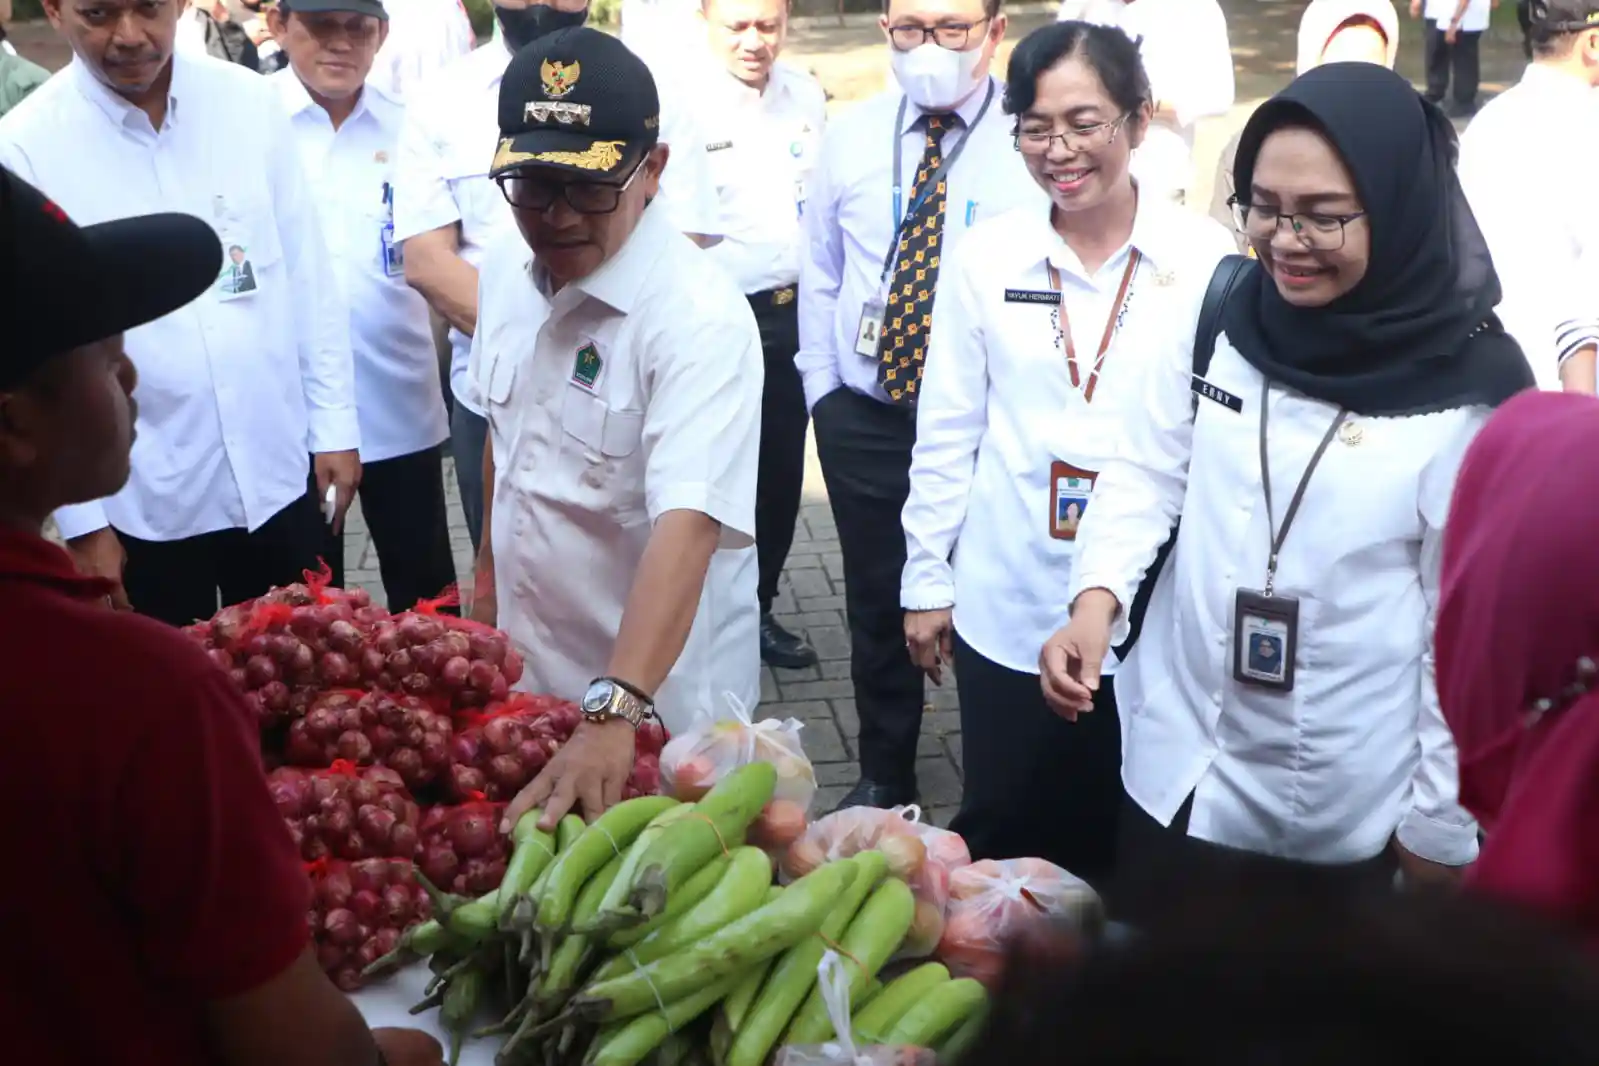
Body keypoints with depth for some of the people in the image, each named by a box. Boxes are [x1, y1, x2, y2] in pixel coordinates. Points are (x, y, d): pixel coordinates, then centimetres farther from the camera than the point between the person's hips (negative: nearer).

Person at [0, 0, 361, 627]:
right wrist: (80, 518, -7)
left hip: (280, 473, 2)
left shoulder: (249, 101, -3)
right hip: (141, 502, -2)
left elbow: (308, 275, 4)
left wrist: (334, 424, 3)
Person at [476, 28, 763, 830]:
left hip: (657, 703, -6)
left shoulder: (699, 318, -26)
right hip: (527, 671, 7)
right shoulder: (507, 270, -3)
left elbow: (688, 523, -38)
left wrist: (615, 711, -48)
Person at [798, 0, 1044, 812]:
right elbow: (819, 273, 10)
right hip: (863, 419, 3)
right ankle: (883, 777, 35)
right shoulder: (849, 137, 2)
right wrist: (821, 387, 6)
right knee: (876, 604, 15)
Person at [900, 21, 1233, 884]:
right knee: (1001, 832, 12)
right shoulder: (984, 257, -1)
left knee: (1122, 838, 11)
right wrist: (926, 579, 6)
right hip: (1007, 605, 1)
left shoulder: (1205, 259, -6)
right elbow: (946, 432, 4)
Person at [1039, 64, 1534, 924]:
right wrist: (1096, 600, -18)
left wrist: (1442, 821, -6)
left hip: (1345, 805, -3)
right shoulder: (1219, 313, -5)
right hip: (1179, 763, 4)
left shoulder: (1468, 387, -16)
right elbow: (1147, 470, 1)